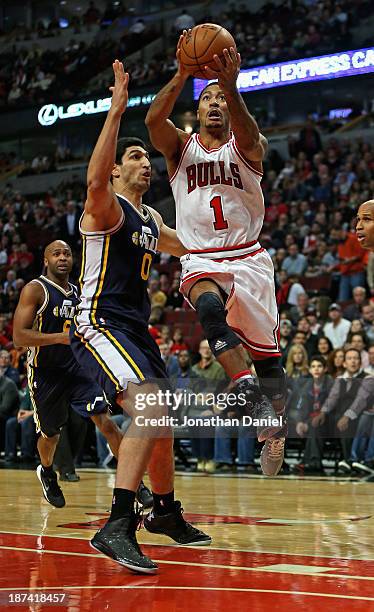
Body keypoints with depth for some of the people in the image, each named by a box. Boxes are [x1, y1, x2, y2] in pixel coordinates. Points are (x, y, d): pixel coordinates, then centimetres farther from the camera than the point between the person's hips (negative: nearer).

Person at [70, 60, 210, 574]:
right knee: (149, 408, -27)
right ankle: (117, 527, -31)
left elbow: (185, 246, 39)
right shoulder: (106, 206, -7)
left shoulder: (151, 218, 19)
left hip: (136, 329, 10)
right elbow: (94, 179, -33)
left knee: (160, 419, 17)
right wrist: (117, 107, -35)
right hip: (99, 326, -9)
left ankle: (166, 513, 36)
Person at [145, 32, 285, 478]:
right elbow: (153, 119, -15)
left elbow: (247, 134, -24)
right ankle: (248, 393, -42)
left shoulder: (248, 148, 3)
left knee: (267, 353, 3)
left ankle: (273, 430, 24)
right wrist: (182, 75, -30)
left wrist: (230, 86, -43)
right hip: (201, 261, 0)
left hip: (248, 259, 1)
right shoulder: (180, 146, 8)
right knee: (210, 308, -36)